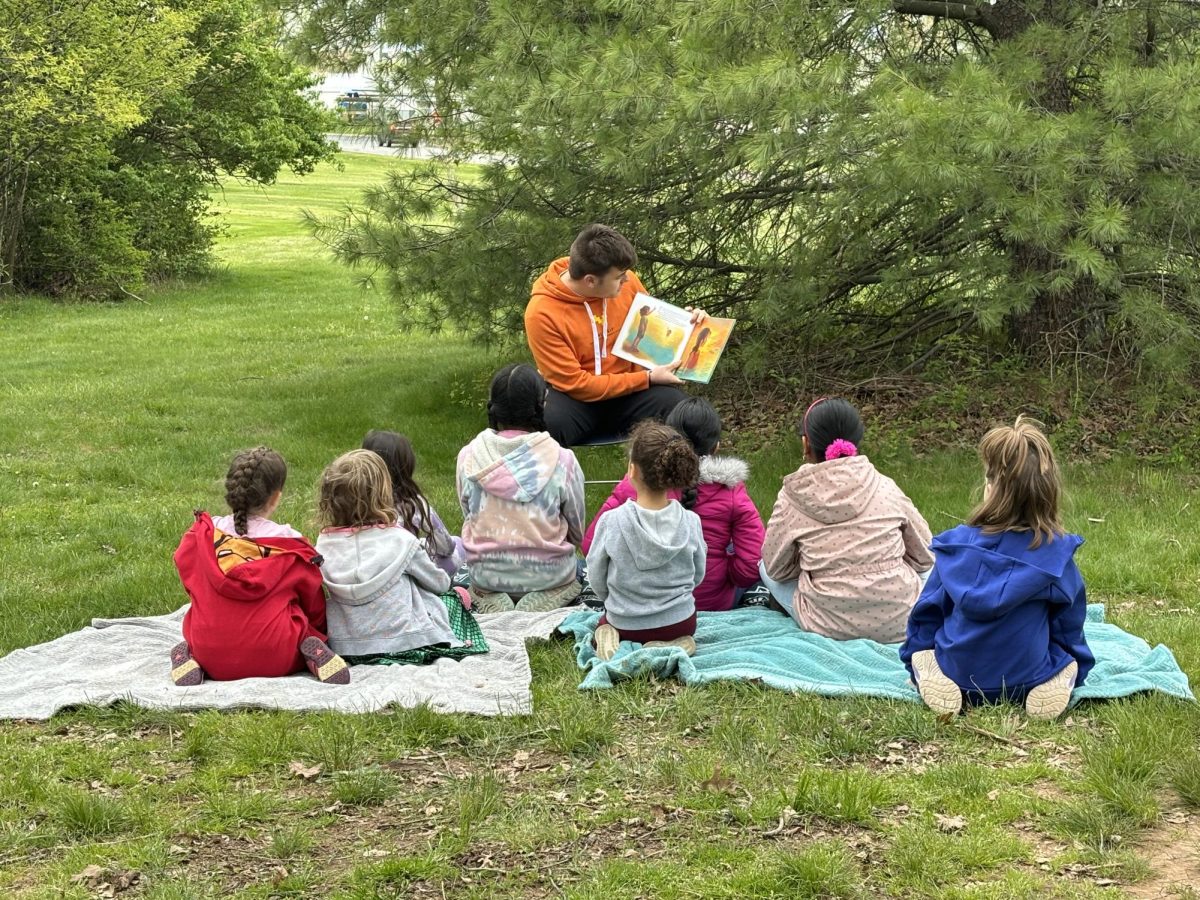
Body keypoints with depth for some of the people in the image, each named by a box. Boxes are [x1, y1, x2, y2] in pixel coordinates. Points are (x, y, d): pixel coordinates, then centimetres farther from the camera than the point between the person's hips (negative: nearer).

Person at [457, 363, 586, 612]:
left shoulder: (468, 458, -10)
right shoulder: (561, 460, -15)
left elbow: (469, 516, 3)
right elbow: (577, 531, -2)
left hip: (486, 574, 2)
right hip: (549, 573, -2)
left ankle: (491, 601, 3)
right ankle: (541, 601, 1)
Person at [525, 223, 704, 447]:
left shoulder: (625, 282, -6)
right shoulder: (542, 313, -20)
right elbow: (575, 384, -19)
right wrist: (647, 378, -19)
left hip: (629, 392, 3)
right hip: (577, 399, -3)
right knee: (548, 422, -37)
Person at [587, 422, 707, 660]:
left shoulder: (611, 522, -21)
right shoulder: (690, 522, -16)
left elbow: (597, 580, -7)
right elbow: (698, 575, 0)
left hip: (626, 625, 0)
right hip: (680, 621, 0)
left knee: (605, 620, 35)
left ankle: (609, 636, 0)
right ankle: (673, 644, 2)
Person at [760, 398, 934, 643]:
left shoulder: (792, 499, -6)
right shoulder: (885, 488, -1)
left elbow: (776, 568, 5)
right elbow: (924, 555, 7)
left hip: (829, 626, -2)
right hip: (899, 623, 2)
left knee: (765, 569, 23)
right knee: (929, 568, 33)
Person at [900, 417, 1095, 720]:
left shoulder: (957, 544, -11)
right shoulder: (1056, 553, -13)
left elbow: (928, 611, 1)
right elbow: (1069, 624, 0)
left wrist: (914, 657, 19)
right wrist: (1076, 671, 19)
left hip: (959, 674, 1)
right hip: (1030, 680, 0)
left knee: (922, 656, 29)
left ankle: (930, 673, -3)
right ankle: (1055, 681, -5)